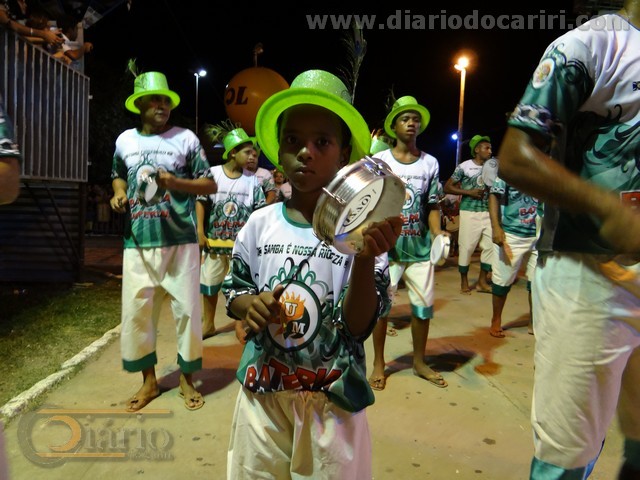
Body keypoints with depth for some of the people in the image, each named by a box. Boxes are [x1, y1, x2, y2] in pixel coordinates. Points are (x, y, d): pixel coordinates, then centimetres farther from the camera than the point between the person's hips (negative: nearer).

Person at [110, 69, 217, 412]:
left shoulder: (185, 138, 2)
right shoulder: (125, 140, 11)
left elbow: (210, 185, 2)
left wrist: (175, 182, -14)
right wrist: (118, 194, 5)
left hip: (179, 241, -2)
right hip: (138, 242, 3)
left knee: (187, 308, 2)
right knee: (135, 310, 5)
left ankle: (186, 378, 21)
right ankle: (148, 381, 24)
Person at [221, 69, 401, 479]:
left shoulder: (360, 230, -13)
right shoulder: (260, 223, -3)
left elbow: (358, 326, -15)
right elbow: (233, 293, 9)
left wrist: (366, 258, -31)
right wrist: (250, 304, -14)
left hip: (331, 399, -2)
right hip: (262, 392, 3)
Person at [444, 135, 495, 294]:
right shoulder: (464, 166, -4)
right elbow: (447, 187, -5)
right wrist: (469, 192, -13)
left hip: (488, 212, 5)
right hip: (469, 212, -5)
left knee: (491, 245, 3)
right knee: (467, 247, -1)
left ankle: (482, 281, 16)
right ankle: (464, 282, 15)